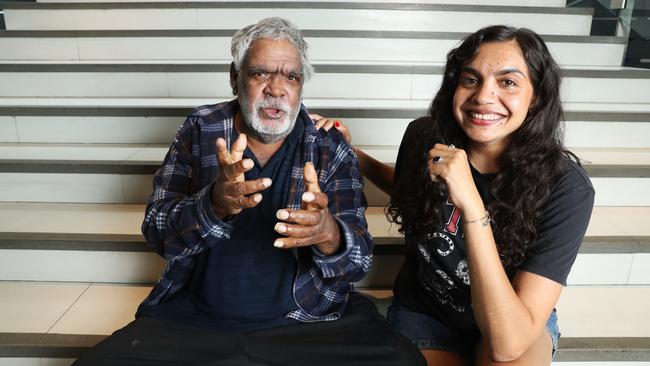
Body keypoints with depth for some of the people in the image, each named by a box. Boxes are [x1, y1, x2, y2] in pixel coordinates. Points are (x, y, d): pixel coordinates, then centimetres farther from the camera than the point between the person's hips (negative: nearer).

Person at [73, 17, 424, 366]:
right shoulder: (199, 129, -1)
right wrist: (214, 204, -29)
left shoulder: (331, 148, -4)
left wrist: (328, 235, -32)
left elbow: (359, 259, -8)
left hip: (309, 319, 0)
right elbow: (157, 230, -7)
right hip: (195, 321, 1)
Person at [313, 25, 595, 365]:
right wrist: (349, 152, -3)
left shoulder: (565, 187, -23)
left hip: (519, 322, -1)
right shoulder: (425, 137, -16)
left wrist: (471, 205, -39)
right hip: (423, 312, 2)